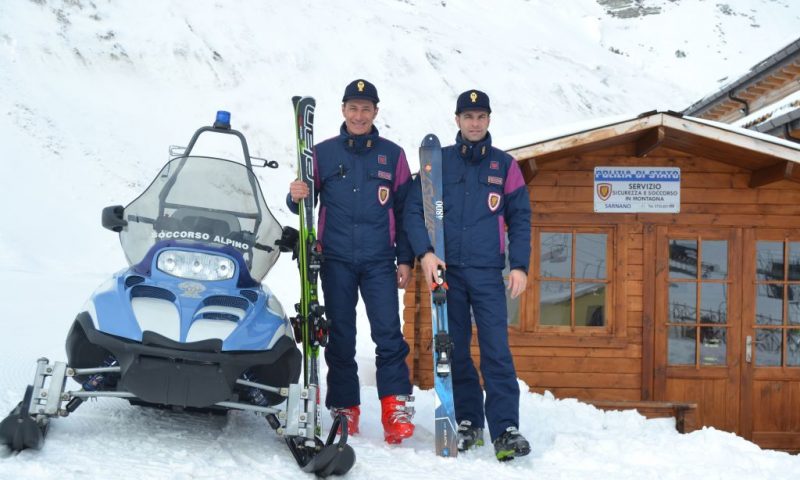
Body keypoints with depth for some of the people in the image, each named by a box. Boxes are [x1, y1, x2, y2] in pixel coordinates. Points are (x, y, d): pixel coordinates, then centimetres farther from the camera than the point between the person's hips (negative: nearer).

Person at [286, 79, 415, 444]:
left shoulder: (392, 155, 7)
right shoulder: (323, 153, 8)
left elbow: (404, 210, 9)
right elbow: (306, 204, 11)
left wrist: (405, 259, 4)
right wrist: (296, 196, -13)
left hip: (379, 261, -1)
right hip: (336, 259, 1)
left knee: (388, 332, -11)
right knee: (340, 335, 4)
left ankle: (396, 407, -9)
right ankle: (343, 408, 11)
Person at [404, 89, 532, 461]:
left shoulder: (504, 165, 9)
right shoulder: (438, 162, 7)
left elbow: (520, 218, 9)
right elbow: (413, 210, 4)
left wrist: (519, 265, -1)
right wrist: (424, 252, -10)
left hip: (488, 273, -1)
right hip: (446, 270, 1)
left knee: (496, 350, -10)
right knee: (455, 351, 6)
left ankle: (505, 429, -10)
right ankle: (467, 422, 17)